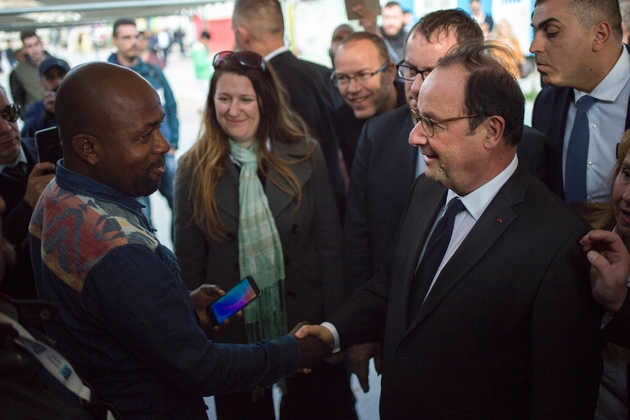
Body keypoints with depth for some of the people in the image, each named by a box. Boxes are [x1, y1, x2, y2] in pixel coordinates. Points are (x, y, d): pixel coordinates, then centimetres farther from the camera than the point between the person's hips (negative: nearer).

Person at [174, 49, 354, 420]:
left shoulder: (304, 156, -5)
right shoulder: (194, 170, -4)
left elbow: (330, 246, -4)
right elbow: (189, 264, -1)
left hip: (305, 323, 0)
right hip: (233, 331, 0)